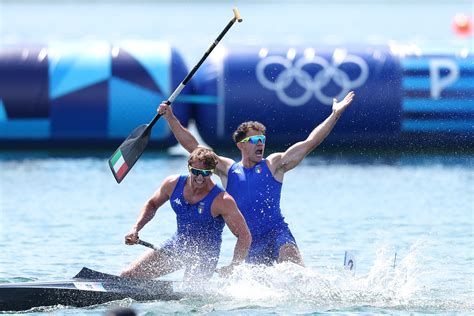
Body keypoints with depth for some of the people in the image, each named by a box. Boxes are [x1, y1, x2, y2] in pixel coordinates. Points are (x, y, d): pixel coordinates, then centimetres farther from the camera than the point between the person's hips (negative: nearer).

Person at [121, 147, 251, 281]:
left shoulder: (222, 201, -25)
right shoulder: (173, 184, -10)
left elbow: (244, 236, -21)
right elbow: (152, 204, 10)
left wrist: (232, 268, -29)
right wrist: (135, 229, -3)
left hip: (203, 257, -5)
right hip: (176, 247, 5)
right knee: (127, 277, 0)